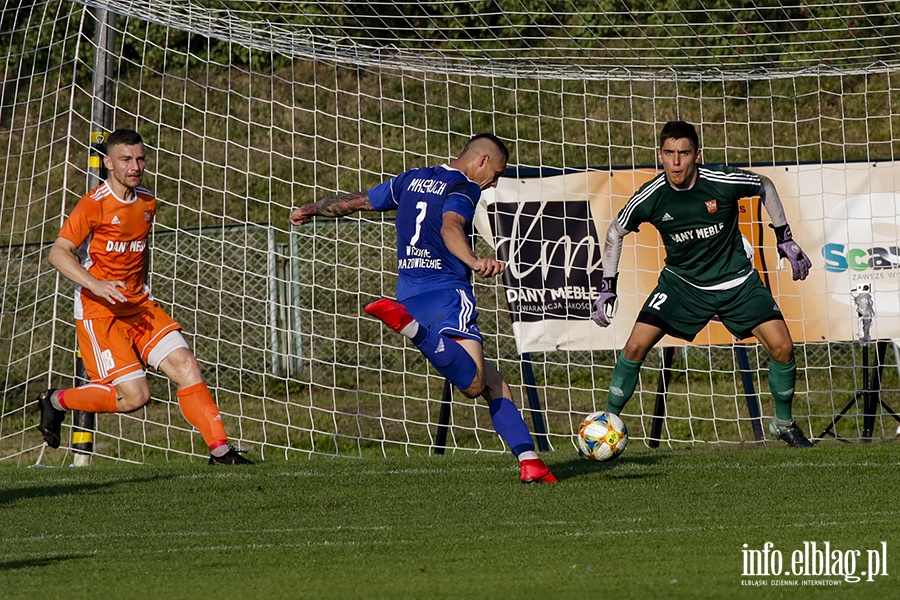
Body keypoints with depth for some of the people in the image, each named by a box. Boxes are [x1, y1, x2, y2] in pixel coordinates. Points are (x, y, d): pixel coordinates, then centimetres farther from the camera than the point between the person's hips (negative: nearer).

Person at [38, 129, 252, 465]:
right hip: (98, 311, -7)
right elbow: (58, 253, -16)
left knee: (185, 366, -9)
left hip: (138, 305, 7)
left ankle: (219, 449, -7)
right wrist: (96, 285, -29)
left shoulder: (147, 204, 10)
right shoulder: (94, 205, -11)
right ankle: (56, 401, 7)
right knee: (134, 394, -15)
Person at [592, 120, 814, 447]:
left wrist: (785, 239, 5)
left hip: (736, 281, 0)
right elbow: (616, 232, 1)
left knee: (782, 348, -10)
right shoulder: (650, 197, -18)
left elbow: (764, 186, 2)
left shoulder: (723, 182, -21)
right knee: (635, 347, -15)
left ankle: (784, 423, 14)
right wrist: (607, 288, -2)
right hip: (681, 282, 0)